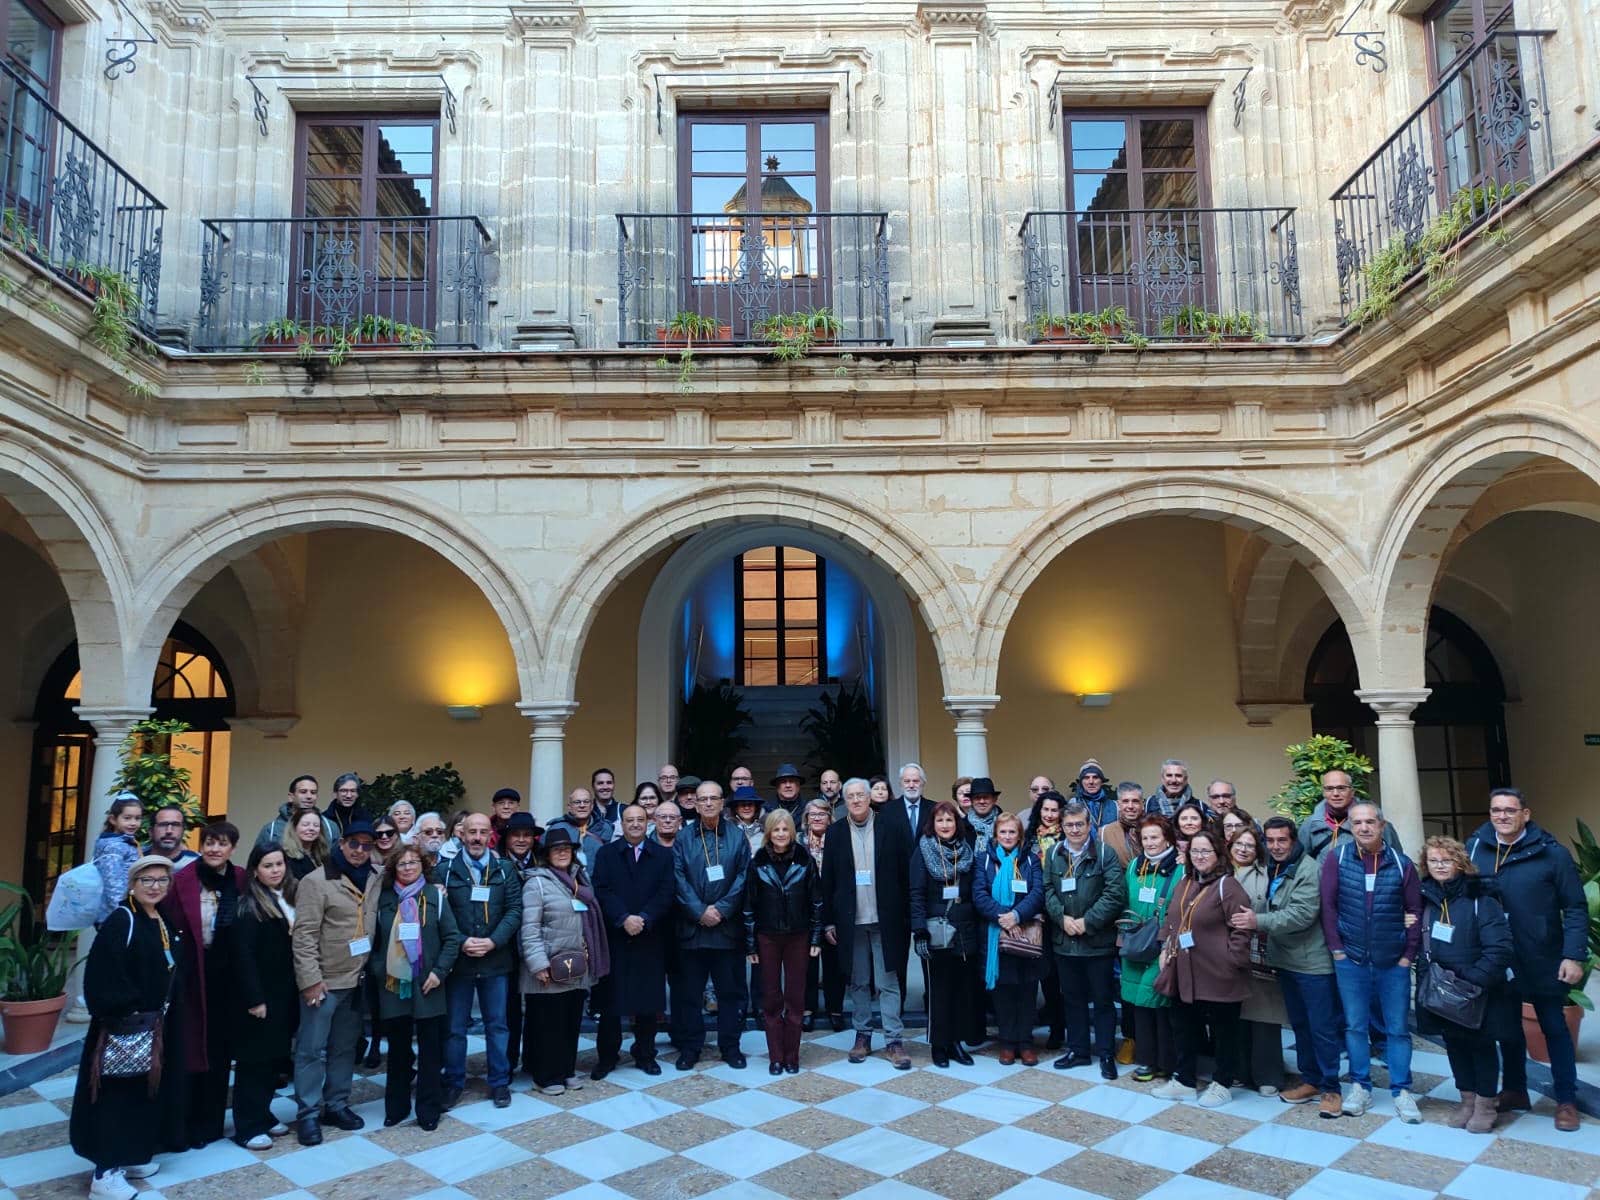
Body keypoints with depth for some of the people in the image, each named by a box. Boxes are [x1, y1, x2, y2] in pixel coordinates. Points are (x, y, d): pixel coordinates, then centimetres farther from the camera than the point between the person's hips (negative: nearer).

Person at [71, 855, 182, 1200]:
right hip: (122, 1024, -8)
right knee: (116, 1095, -2)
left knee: (143, 1092, 16)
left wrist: (162, 1017, 12)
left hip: (155, 1024, 8)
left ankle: (132, 1156, 28)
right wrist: (122, 1014, -22)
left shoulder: (164, 924, 8)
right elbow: (102, 977, -21)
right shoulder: (120, 922, -16)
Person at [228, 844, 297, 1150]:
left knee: (274, 1057, 14)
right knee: (253, 1060, 2)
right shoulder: (250, 905, -13)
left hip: (284, 994, 7)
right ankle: (248, 1126, 11)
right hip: (258, 995, -7)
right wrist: (254, 998, -19)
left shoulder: (290, 900, 7)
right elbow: (243, 955, -17)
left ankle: (263, 1115, 26)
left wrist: (295, 991, 6)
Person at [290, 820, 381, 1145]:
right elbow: (304, 934, -15)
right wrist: (311, 978, -18)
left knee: (345, 1047, 15)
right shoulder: (316, 881, -12)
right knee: (312, 1049, 2)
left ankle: (336, 1104, 26)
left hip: (357, 980, 5)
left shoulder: (374, 881, 4)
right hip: (324, 981, -5)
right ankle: (308, 1113, 12)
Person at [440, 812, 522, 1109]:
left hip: (496, 960, 1)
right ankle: (453, 1083, 24)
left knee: (497, 1025, 10)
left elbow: (515, 909, -2)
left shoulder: (505, 869, 2)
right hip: (458, 960, -1)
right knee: (454, 1027, 9)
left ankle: (500, 1082, 23)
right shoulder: (446, 870, -2)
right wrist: (461, 942, -16)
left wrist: (493, 941, -13)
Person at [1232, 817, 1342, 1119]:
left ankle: (1330, 1088, 10)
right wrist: (1253, 919, -5)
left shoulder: (1308, 870, -17)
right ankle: (1310, 1080, 29)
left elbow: (1303, 914, -26)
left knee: (1322, 1027, -1)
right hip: (1285, 959, 8)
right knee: (1299, 1023, 17)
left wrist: (1259, 921, -26)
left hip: (1312, 961, -8)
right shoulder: (1272, 869, 10)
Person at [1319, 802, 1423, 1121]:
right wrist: (1336, 949, -6)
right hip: (1350, 960, 0)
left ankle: (1402, 1091, 19)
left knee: (1398, 1028, 8)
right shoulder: (1336, 857, -6)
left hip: (1393, 962, 0)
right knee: (1355, 1026, 9)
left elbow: (1415, 911, 1)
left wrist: (1408, 955, -3)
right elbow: (1328, 905, -4)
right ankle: (1360, 1086, 22)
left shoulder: (1401, 864, -3)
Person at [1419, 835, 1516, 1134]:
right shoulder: (1425, 898, 0)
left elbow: (1500, 948, -21)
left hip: (1479, 991, -4)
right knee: (1454, 1043, 15)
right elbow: (1422, 941, 11)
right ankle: (1467, 1099, 31)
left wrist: (1473, 979, -22)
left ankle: (1486, 1103, 27)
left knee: (1481, 1043, 11)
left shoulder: (1480, 899, -16)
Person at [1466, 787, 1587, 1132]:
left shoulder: (1550, 852, -10)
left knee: (1554, 1028, 11)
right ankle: (1513, 1090, 31)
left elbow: (1575, 908, -8)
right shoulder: (1475, 849, -3)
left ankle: (1566, 1100, 23)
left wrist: (1574, 955, -14)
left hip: (1542, 962, -3)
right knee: (1507, 1028, 16)